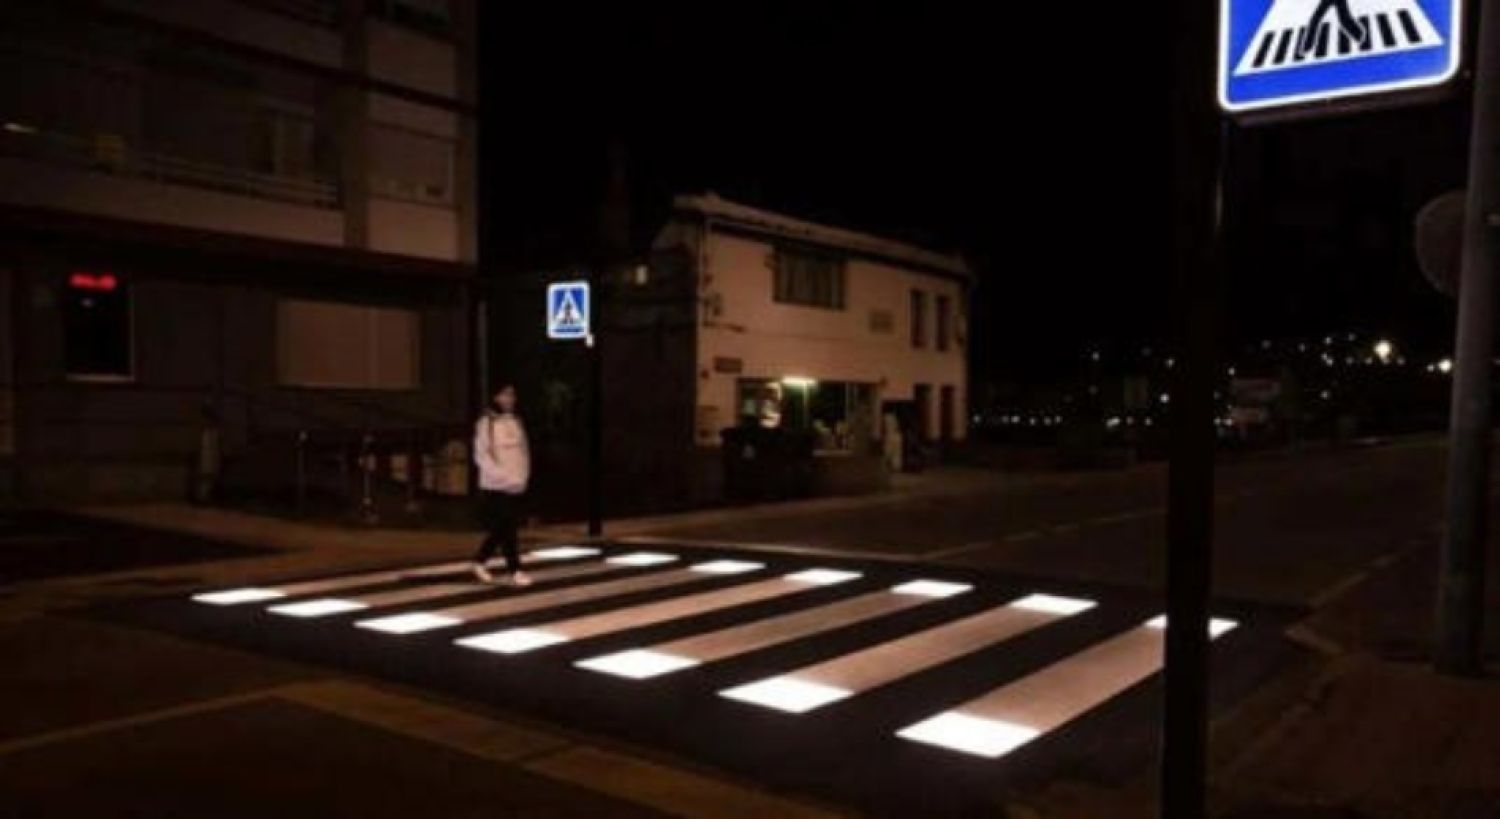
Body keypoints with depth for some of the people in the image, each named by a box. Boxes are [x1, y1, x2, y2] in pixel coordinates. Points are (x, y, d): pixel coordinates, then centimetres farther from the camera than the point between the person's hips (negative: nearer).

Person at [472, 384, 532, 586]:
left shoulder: (516, 421, 10)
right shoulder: (486, 423, -7)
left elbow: (524, 451, 14)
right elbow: (481, 455, -11)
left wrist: (523, 476, 2)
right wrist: (503, 477, -17)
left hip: (517, 486, 6)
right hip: (494, 486, -6)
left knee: (504, 529, 9)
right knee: (506, 529, -7)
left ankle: (481, 561, 27)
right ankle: (514, 571, -1)